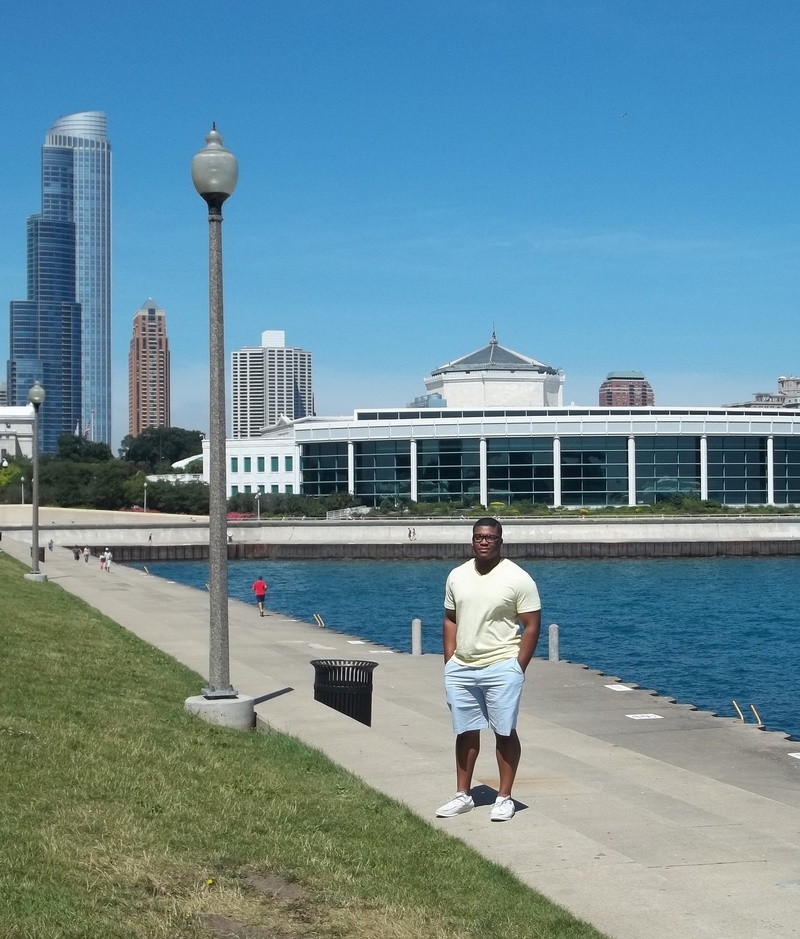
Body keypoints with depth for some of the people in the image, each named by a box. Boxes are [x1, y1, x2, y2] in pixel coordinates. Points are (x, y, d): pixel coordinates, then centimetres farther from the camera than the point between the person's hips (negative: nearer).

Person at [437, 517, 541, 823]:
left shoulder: (518, 578, -7)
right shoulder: (457, 576, 8)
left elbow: (532, 625, -7)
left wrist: (518, 667, -11)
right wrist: (449, 663, 8)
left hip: (501, 668, -5)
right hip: (461, 669, 5)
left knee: (505, 732, 1)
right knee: (465, 733, 11)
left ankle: (504, 798, 10)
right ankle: (462, 796, 20)